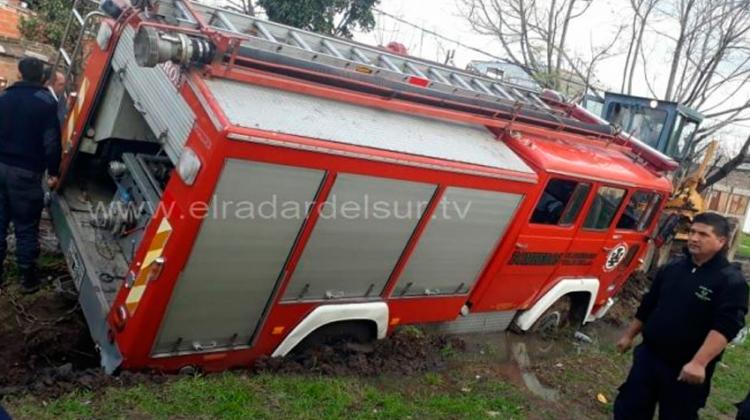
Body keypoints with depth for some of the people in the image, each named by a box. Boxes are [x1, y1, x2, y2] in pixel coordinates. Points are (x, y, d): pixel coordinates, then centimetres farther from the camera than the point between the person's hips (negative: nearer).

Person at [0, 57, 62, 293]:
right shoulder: (46, 103, -10)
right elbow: (51, 142, -14)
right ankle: (28, 278, 10)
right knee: (26, 226, 2)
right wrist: (53, 172, -3)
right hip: (26, 172, -5)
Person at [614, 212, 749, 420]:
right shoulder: (672, 268, 6)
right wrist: (629, 335, 19)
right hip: (649, 355, 5)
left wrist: (699, 363, -34)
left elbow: (725, 327, -24)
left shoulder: (731, 281, -13)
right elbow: (648, 305, 16)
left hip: (687, 368, -5)